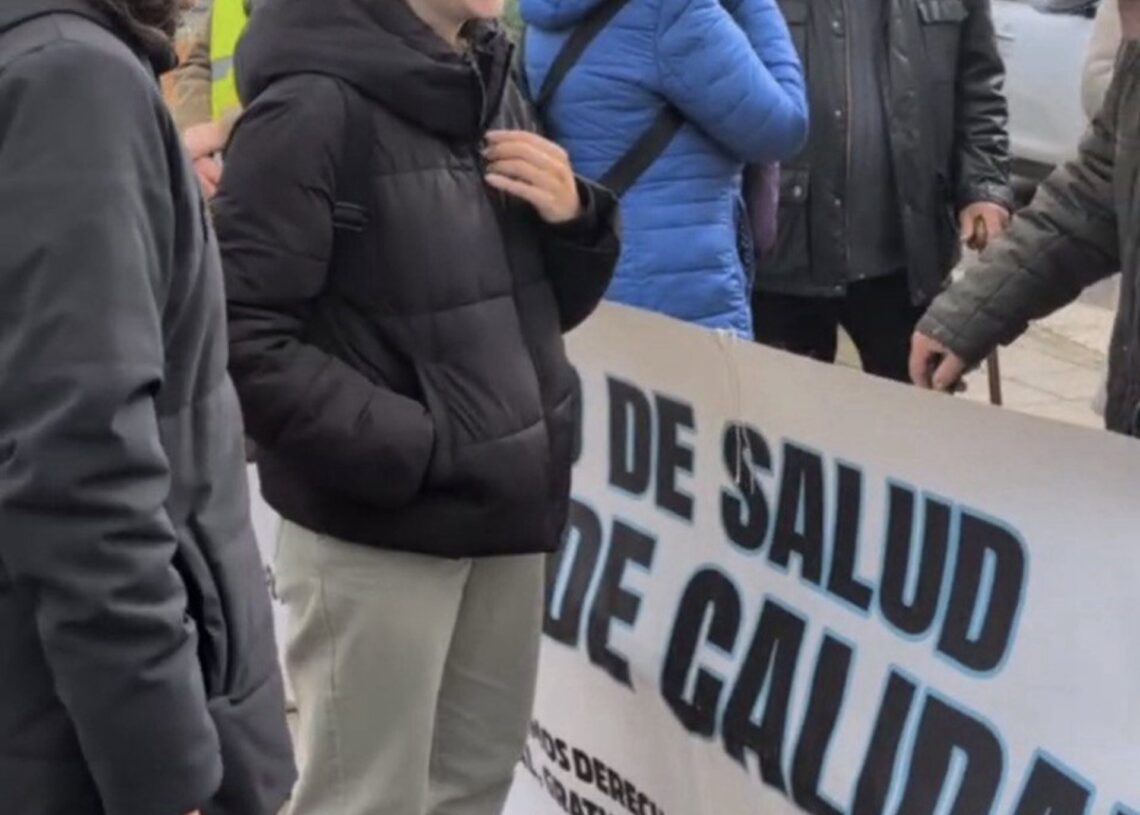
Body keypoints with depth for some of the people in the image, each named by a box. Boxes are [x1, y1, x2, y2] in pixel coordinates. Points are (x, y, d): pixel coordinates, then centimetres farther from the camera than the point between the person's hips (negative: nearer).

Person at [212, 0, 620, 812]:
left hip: (501, 503, 7)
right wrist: (410, 448, -20)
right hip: (376, 524, -7)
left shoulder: (491, 83, 9)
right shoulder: (315, 104, -15)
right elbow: (244, 338, -19)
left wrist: (573, 222, -3)